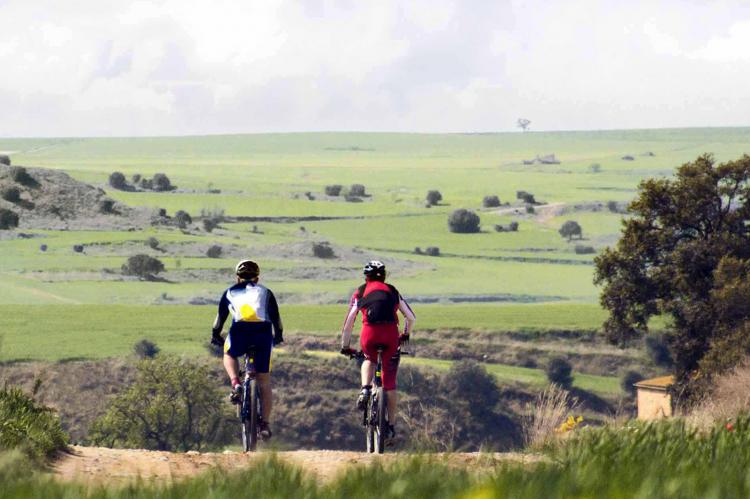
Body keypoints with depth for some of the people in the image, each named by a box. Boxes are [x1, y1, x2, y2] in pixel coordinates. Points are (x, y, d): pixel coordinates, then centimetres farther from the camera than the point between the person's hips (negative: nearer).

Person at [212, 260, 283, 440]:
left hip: (240, 332, -1)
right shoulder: (265, 292, 26)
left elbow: (220, 316, 30)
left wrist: (215, 335, 44)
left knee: (229, 355, 33)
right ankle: (265, 423, 5)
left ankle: (236, 384, 6)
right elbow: (276, 317, 29)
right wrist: (278, 335, 44)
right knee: (264, 382, 11)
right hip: (263, 333, 1)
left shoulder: (230, 293, 25)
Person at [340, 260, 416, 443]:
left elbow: (348, 323, 17)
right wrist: (406, 335, 39)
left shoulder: (360, 292, 20)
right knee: (390, 382, 10)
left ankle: (365, 390, 6)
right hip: (391, 335, 1)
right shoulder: (393, 291, 24)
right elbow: (411, 318, 21)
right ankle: (391, 425, 8)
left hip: (370, 333, -1)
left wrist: (345, 347, 28)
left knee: (369, 360, 34)